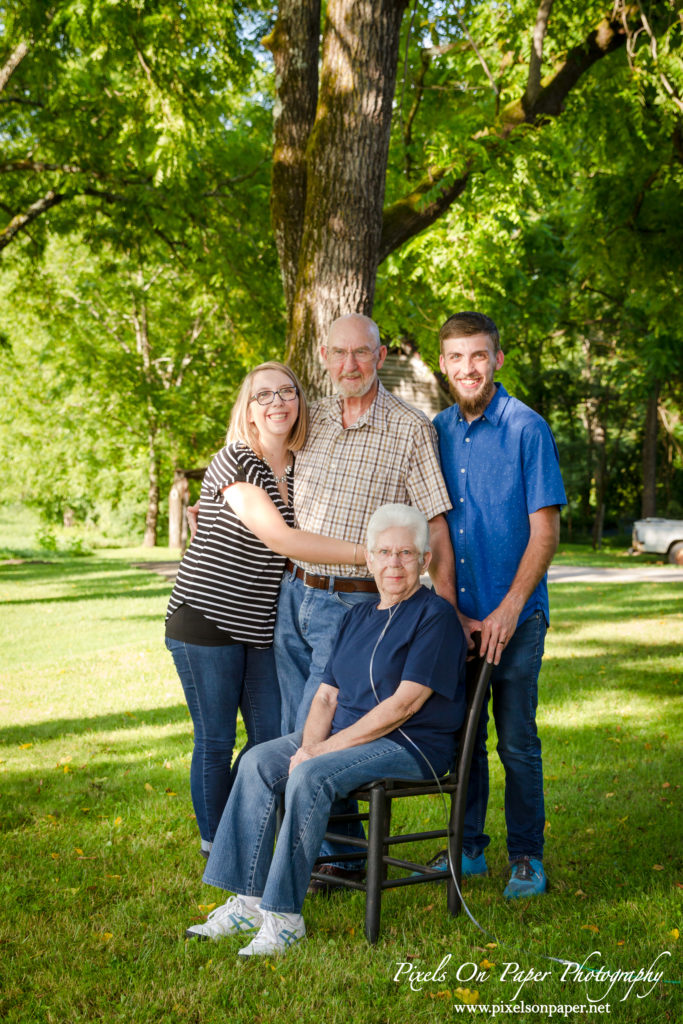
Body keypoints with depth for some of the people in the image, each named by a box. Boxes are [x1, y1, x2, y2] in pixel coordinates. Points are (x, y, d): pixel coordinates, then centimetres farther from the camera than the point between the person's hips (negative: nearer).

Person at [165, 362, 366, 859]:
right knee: (216, 742, 4)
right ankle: (215, 850, 22)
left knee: (272, 740, 8)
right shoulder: (234, 463, -14)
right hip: (207, 618, -6)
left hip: (261, 627, 6)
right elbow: (278, 538, -23)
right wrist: (366, 552, -25)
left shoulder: (301, 470, 8)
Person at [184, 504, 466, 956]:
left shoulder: (436, 617, -10)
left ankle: (284, 916, -22)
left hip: (410, 746, -8)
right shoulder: (359, 616, 15)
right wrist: (309, 744, -10)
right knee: (258, 761, -11)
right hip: (346, 734, 8)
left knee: (310, 777, -30)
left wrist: (323, 750, -18)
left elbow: (404, 704, -18)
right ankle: (249, 900, -11)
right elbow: (327, 695, 12)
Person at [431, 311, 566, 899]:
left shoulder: (528, 430, -6)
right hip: (454, 616, 4)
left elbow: (546, 530, -9)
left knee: (517, 743, 1)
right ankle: (469, 849, 25)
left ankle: (526, 857, 15)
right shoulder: (436, 433, 8)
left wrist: (508, 610, -15)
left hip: (515, 617, -4)